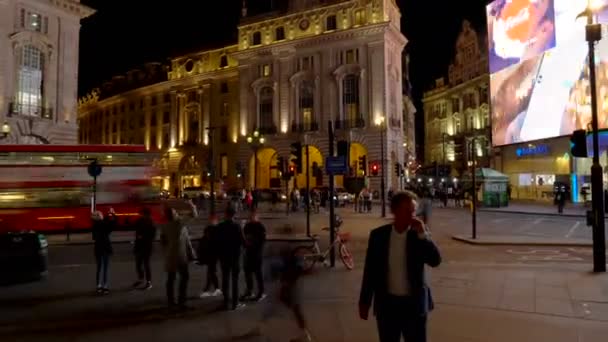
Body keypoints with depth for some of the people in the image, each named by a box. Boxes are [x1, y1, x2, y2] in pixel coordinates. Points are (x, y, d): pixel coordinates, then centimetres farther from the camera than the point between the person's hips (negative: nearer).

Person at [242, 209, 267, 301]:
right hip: (248, 252, 7)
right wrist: (245, 245, 1)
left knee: (258, 272, -3)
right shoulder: (247, 225, 11)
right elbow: (244, 237, 18)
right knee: (248, 271, 10)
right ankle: (249, 292, 22)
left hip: (257, 252, -7)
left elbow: (263, 239, -12)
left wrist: (255, 247, -18)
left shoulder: (260, 226, -8)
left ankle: (261, 293, 6)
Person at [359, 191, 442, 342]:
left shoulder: (420, 235, -3)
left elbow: (435, 260, -15)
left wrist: (422, 234, -23)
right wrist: (364, 302, 3)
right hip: (387, 303, 1)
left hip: (414, 304, 0)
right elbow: (370, 270, 1)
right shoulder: (378, 235, -4)